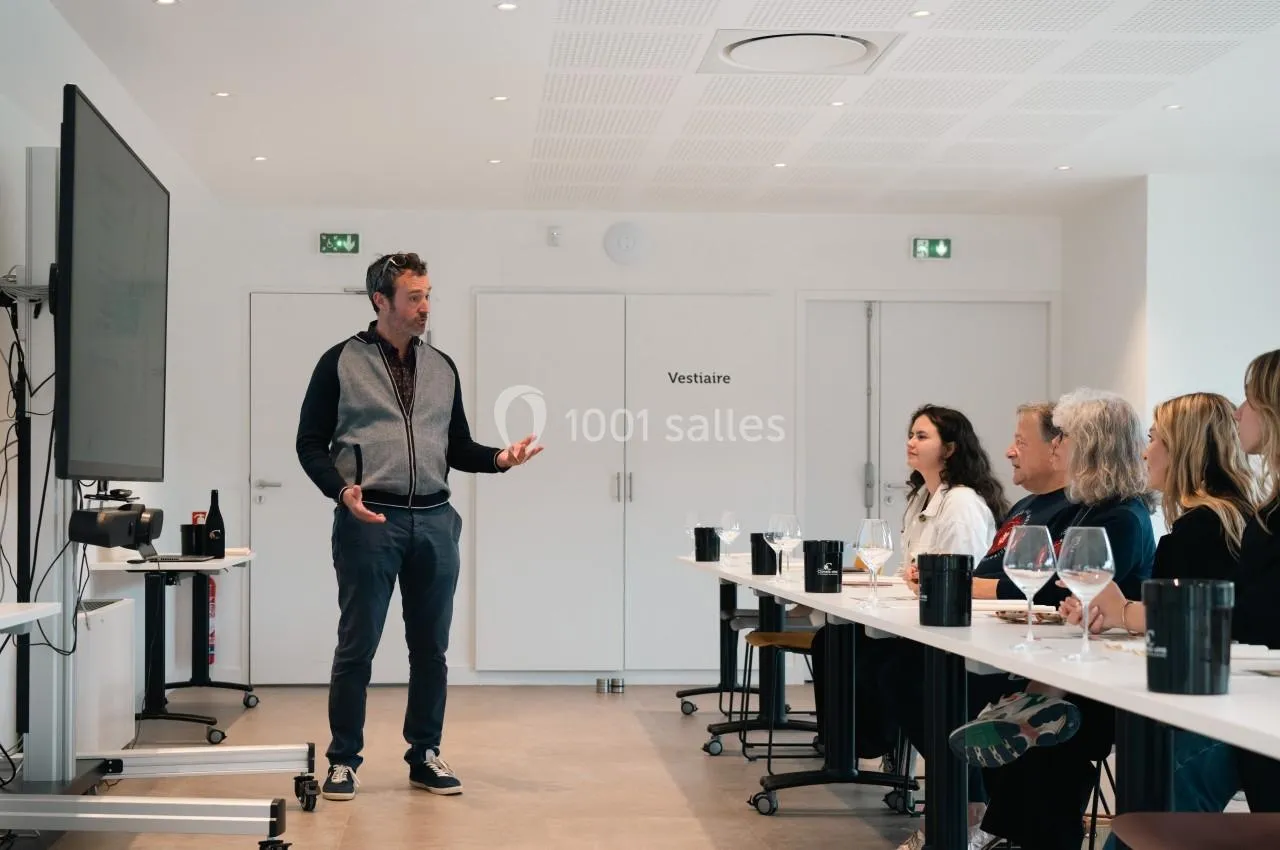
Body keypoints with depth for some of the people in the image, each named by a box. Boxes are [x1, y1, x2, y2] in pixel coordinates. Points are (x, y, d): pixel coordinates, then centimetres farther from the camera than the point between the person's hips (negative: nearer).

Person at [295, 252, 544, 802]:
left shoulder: (442, 368, 13)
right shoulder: (341, 362, 0)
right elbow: (311, 443, 0)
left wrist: (499, 458, -3)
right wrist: (341, 489, -17)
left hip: (434, 522, 4)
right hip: (367, 521, -4)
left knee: (430, 647, 8)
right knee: (357, 646, 1)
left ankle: (425, 755, 20)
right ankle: (343, 759, 12)